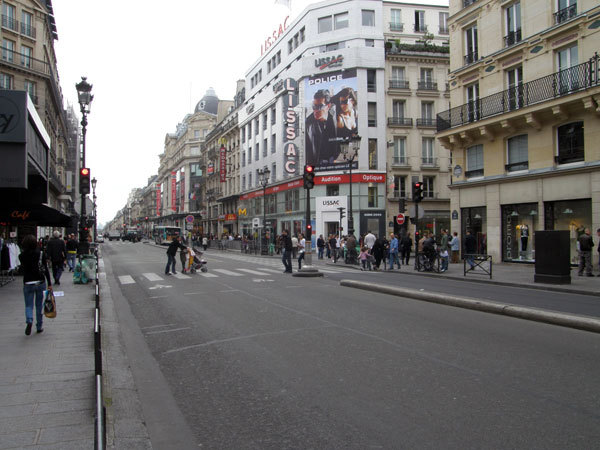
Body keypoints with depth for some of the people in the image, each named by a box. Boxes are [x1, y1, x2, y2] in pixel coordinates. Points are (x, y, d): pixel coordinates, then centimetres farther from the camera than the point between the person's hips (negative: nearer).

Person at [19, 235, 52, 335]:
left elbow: (23, 268, 10)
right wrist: (49, 283, -4)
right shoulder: (41, 253, -6)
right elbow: (46, 270, -7)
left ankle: (29, 321, -22)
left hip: (28, 283, -1)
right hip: (40, 282, 1)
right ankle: (39, 326, 17)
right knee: (39, 305, 12)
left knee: (28, 305, 6)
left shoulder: (22, 256, -6)